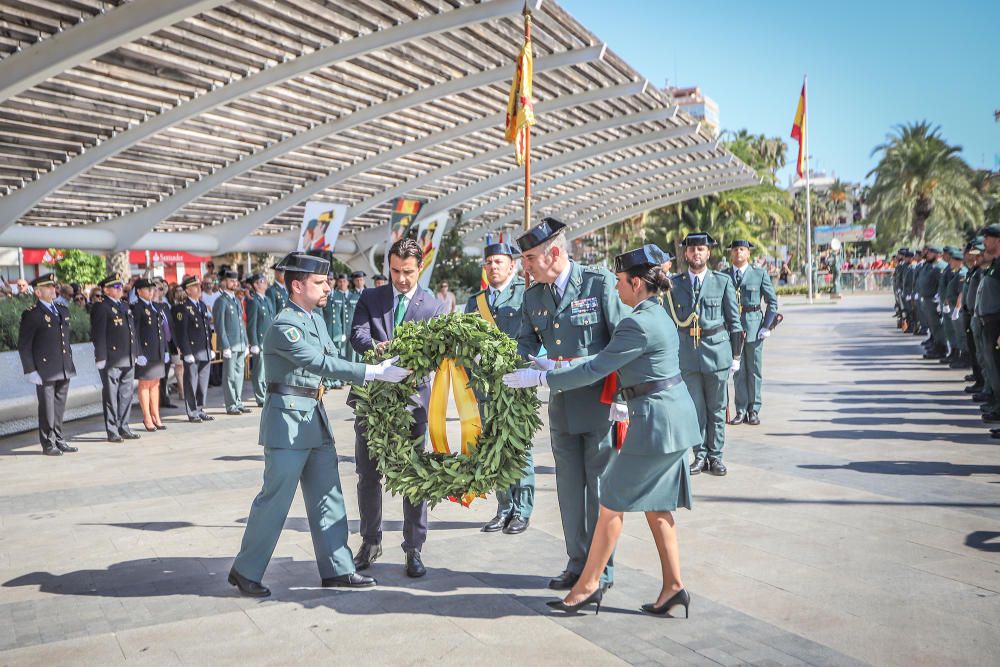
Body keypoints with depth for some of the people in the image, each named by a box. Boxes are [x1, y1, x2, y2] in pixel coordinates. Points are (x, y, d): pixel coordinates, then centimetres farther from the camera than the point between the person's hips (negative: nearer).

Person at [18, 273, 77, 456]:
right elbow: (23, 346, -8)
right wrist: (30, 371, -12)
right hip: (45, 370, -6)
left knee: (60, 406, 13)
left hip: (64, 370, 6)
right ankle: (48, 444, 10)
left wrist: (70, 362, 16)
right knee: (47, 408, 1)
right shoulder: (31, 315, -7)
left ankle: (59, 440, 22)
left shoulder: (63, 311, 14)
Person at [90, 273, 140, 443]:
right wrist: (101, 357, -16)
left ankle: (124, 428, 19)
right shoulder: (101, 308, -7)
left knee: (126, 395, 11)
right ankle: (112, 432, 5)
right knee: (111, 397, -1)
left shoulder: (125, 306, 18)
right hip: (111, 361, -8)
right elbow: (98, 335, -12)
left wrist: (135, 353, 17)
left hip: (128, 360, 8)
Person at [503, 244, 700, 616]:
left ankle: (589, 584, 13)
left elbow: (595, 370, -17)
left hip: (656, 422, -10)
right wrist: (552, 367, 13)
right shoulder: (656, 314, 13)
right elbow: (607, 359, 15)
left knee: (612, 502, 1)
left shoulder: (638, 324, -19)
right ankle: (673, 586, 19)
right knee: (655, 505, 15)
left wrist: (540, 378, -10)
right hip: (675, 417, 10)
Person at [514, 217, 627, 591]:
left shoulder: (600, 283, -10)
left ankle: (602, 570, 17)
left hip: (600, 403, -6)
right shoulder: (533, 296, 7)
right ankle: (577, 564, 25)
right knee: (569, 486, 12)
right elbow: (525, 345, 13)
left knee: (601, 486, 4)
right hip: (561, 403, 6)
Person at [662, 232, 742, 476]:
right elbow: (670, 321, 10)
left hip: (717, 352, 0)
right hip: (687, 354, 1)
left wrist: (736, 356, 4)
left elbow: (734, 321, 6)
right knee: (695, 408, 5)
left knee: (717, 409, 7)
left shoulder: (723, 281, 3)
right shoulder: (674, 284, 5)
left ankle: (715, 456, 18)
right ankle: (700, 455, 17)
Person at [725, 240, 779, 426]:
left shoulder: (760, 274, 3)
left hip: (754, 325, -1)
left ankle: (754, 410, 14)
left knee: (754, 369, 5)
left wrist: (768, 326, -4)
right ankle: (741, 410, 12)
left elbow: (772, 301, 5)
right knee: (737, 370, 5)